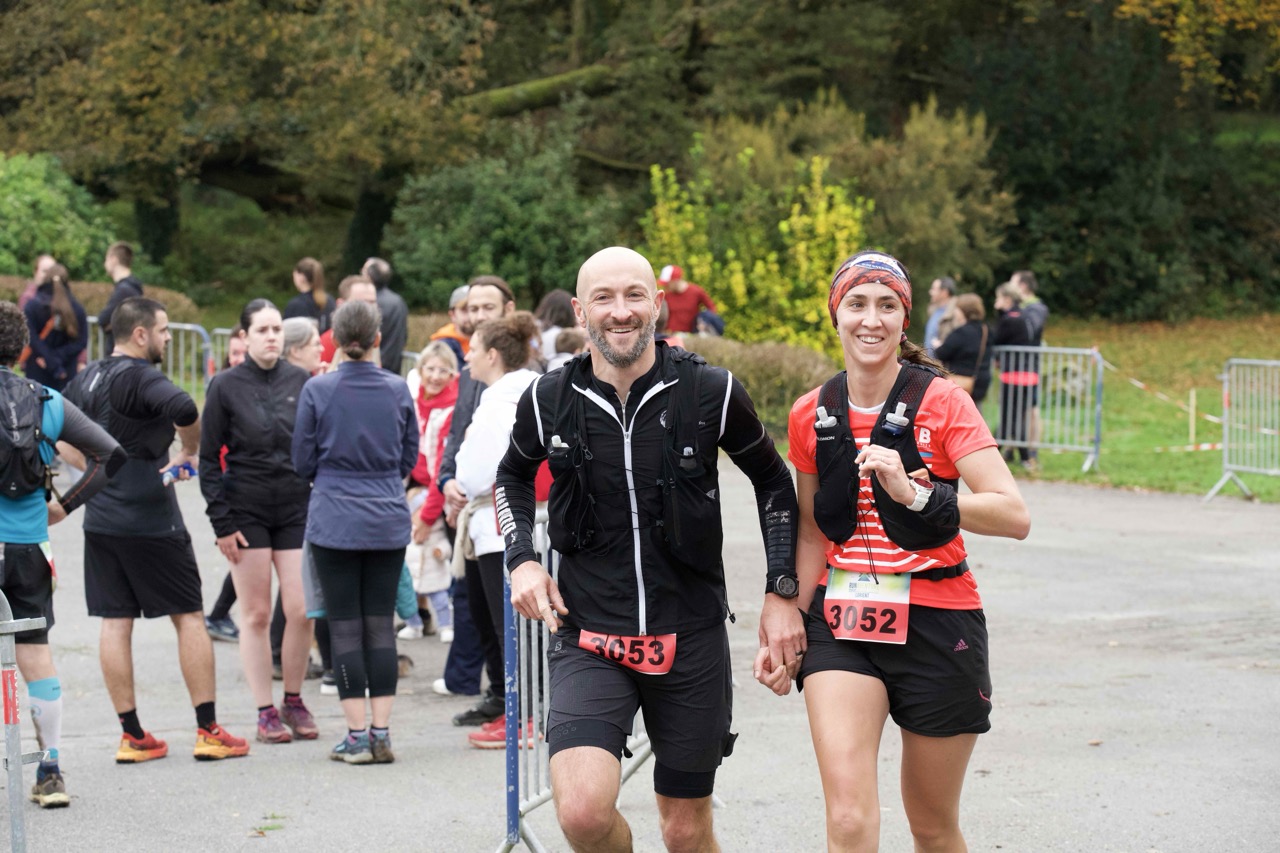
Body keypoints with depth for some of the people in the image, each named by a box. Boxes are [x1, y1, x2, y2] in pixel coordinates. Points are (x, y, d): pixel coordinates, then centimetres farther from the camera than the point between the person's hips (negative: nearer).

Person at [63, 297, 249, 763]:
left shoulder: (85, 378, 10)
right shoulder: (139, 377, -16)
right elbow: (184, 409, -34)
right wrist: (188, 452, -16)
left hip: (100, 521, 7)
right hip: (150, 520, -7)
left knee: (115, 623, 7)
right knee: (189, 616, 4)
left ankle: (132, 735, 9)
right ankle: (208, 730, 5)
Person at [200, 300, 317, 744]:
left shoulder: (301, 381, 5)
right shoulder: (226, 386, -2)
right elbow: (209, 458, 1)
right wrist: (221, 521, -5)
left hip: (297, 507, 2)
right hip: (246, 510, -2)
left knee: (300, 611, -3)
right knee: (256, 614, 1)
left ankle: (294, 701, 15)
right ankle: (265, 712, 9)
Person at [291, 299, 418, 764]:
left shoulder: (317, 390, -7)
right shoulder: (397, 389, -1)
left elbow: (303, 462, 0)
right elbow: (409, 457, 10)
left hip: (335, 521, -2)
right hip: (388, 522, 2)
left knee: (345, 629, 3)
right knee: (381, 627, 7)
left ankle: (357, 736, 2)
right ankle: (381, 734, 7)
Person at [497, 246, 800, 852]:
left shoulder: (711, 393, -5)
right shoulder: (549, 401, -2)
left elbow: (772, 480, 11)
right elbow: (513, 477, 19)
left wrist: (782, 591, 4)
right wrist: (521, 558, 3)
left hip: (691, 638, 0)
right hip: (589, 638, 0)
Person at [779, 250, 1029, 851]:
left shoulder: (942, 404, -9)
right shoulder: (811, 416, 3)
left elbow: (1014, 517, -19)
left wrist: (915, 493, -30)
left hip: (936, 623, -2)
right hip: (841, 625, 2)